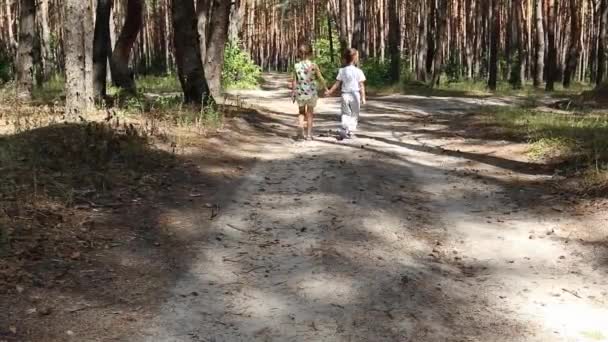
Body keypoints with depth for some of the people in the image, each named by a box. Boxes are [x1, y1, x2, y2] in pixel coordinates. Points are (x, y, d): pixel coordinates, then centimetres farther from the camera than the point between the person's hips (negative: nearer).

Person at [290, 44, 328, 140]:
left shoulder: (296, 66, -5)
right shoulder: (314, 66, -10)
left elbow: (294, 81, -3)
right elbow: (321, 79, -7)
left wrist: (293, 93, 7)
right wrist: (326, 89, 7)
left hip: (300, 93, 1)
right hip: (311, 93, -1)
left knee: (301, 112, 20)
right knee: (310, 113, 14)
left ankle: (301, 127, -4)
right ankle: (308, 134, 16)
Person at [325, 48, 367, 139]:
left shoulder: (342, 71, 0)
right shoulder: (358, 71, -6)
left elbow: (337, 84, 2)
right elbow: (361, 86, -7)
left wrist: (329, 92, 12)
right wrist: (363, 97, -5)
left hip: (345, 95, 2)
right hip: (355, 94, -2)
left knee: (345, 114, 11)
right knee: (354, 115, 10)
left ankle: (344, 130, -8)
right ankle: (351, 132, 9)